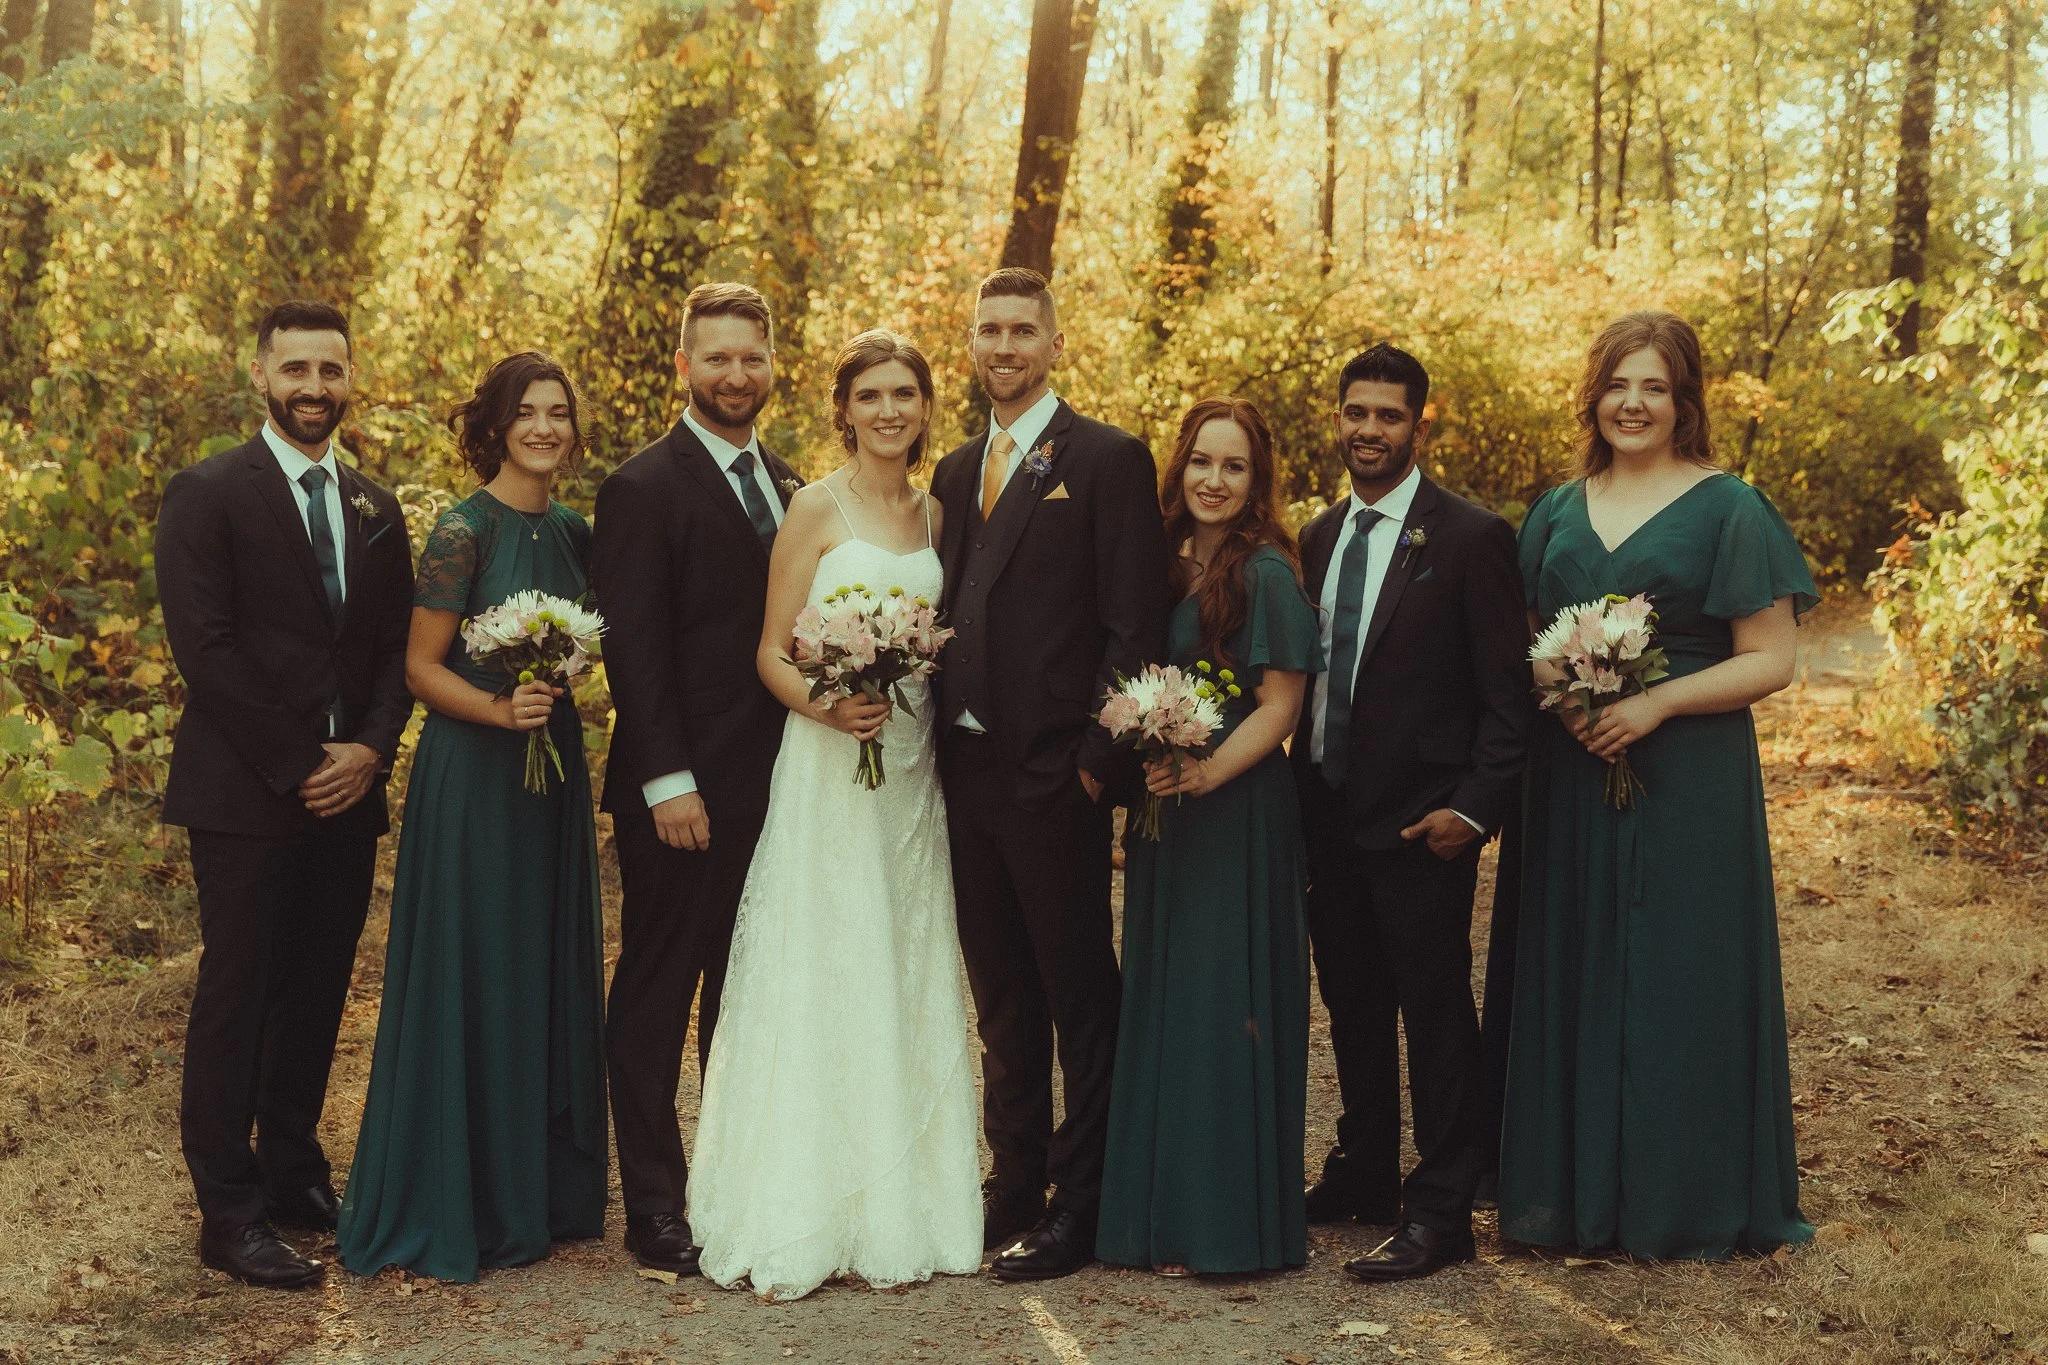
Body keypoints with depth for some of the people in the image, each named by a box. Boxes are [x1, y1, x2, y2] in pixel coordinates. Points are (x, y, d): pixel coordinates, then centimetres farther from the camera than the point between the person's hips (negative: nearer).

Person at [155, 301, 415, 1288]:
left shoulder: (375, 510, 15)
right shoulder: (208, 494, -3)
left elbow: (399, 648, 12)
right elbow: (204, 647, -11)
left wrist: (370, 749, -5)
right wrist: (296, 763, -13)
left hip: (348, 789, 5)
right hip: (246, 792, -5)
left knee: (318, 994, 11)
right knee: (236, 998, -1)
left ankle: (294, 1172, 23)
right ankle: (229, 1213, 5)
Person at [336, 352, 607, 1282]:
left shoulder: (572, 532, 9)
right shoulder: (464, 530, -11)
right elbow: (421, 667, -11)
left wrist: (556, 692, 2)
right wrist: (499, 708, -25)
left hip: (555, 769, 7)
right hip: (471, 776, -7)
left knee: (553, 975, 12)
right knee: (469, 982, -1)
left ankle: (544, 1187, 25)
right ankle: (451, 1207, 11)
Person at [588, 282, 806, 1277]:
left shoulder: (788, 486, 14)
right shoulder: (641, 489, -7)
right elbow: (634, 649, -12)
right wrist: (666, 783, -17)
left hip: (776, 784, 7)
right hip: (685, 789, -6)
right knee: (655, 999, 3)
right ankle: (654, 1211, 10)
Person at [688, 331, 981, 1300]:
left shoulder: (936, 514, 13)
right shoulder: (816, 509, -3)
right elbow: (771, 653, -5)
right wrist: (826, 707, -22)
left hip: (913, 773, 5)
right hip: (829, 773, -5)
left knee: (907, 986, 7)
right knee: (822, 982, -4)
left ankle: (900, 1210, 15)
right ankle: (802, 1221, 3)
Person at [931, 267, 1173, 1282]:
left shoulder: (1109, 461, -5)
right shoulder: (957, 472, 15)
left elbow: (1135, 627, -11)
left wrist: (1094, 758, -16)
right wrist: (939, 734, 5)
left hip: (1053, 775, -7)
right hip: (967, 769, 7)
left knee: (1078, 990, 2)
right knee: (1000, 995, 14)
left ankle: (1080, 1206, 10)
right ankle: (1014, 1180, 25)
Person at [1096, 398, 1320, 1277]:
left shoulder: (1265, 573, -9)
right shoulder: (1170, 568, 12)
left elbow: (1279, 706, -12)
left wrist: (1205, 773, -24)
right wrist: (1143, 771, 3)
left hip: (1236, 812, -8)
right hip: (1165, 812, 8)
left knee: (1222, 1007, -2)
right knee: (1159, 1005, 11)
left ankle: (1226, 1224, 9)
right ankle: (1166, 1213, 22)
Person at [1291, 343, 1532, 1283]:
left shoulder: (1471, 538, -8)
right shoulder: (1320, 538, 11)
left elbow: (1509, 692, -10)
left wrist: (1473, 808, -17)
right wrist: (1302, 795, 10)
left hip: (1419, 820, -6)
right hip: (1328, 814, 6)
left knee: (1435, 1012, 0)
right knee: (1352, 1006, 16)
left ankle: (1440, 1212, 9)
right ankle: (1363, 1174, 30)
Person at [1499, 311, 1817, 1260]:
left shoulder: (1727, 510, -3)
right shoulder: (1558, 512, 11)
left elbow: (1770, 659, -6)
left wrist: (1655, 702, -17)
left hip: (1688, 779, -4)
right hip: (1571, 774, 4)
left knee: (1680, 980, 1)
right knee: (1575, 976, 7)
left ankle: (1684, 1202, 14)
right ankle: (1579, 1190, 19)